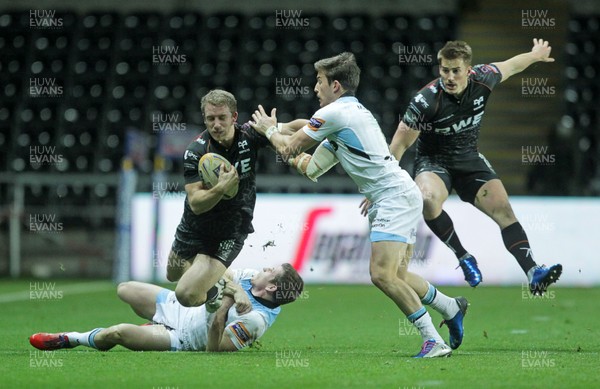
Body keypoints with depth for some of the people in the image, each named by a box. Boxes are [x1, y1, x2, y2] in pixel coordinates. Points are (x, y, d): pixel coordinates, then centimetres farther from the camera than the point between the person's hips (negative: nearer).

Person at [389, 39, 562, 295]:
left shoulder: (482, 79, -14)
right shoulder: (427, 101, -26)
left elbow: (509, 66, 10)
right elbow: (400, 144, -18)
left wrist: (535, 55, 29)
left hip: (470, 159, 4)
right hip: (433, 162, -4)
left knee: (504, 210, -14)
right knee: (427, 199, -36)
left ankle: (533, 274, -17)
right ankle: (464, 258, -18)